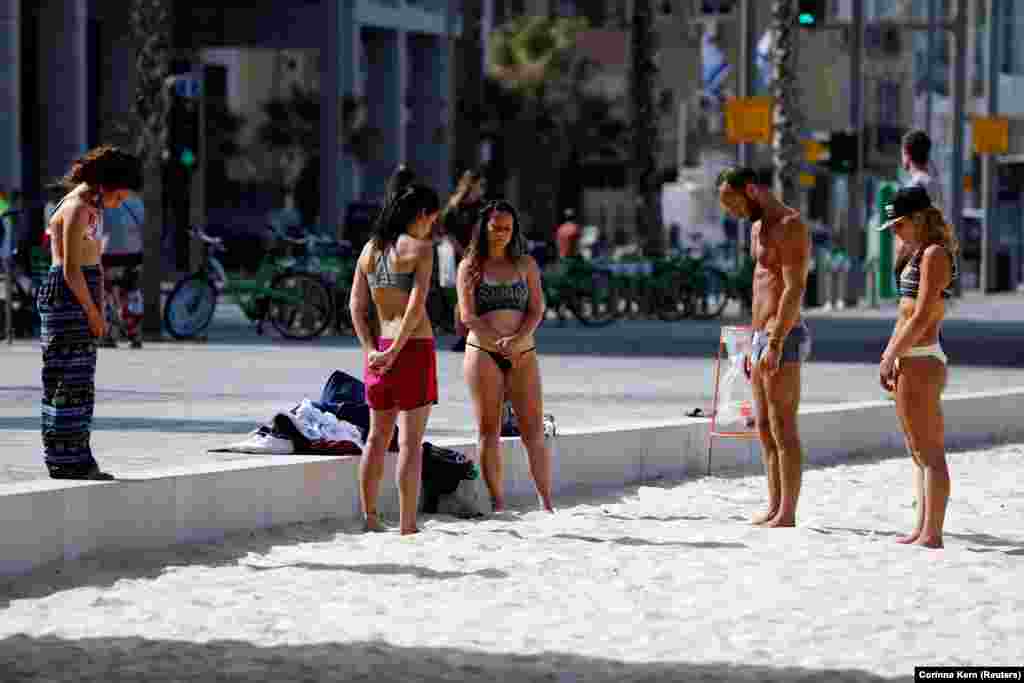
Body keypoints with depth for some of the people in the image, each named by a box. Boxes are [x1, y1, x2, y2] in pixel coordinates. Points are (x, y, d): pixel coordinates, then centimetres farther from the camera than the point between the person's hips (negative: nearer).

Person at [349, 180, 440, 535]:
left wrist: (371, 350, -3)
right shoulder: (420, 248, -8)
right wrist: (395, 351, -14)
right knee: (410, 440, -5)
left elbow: (356, 305, 5)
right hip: (415, 346, -6)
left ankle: (369, 519, 18)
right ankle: (408, 526, -6)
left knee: (378, 437, 15)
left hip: (379, 349, 6)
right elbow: (416, 306, -17)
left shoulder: (370, 249, 11)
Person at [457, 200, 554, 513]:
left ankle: (547, 504, -2)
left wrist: (518, 340, -13)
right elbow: (468, 316, -2)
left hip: (523, 354, 1)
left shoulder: (526, 264, 11)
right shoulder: (470, 266, 6)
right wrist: (500, 345, -12)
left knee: (534, 431, -4)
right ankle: (498, 504, 3)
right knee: (489, 431, -1)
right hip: (483, 353, -1)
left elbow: (536, 309, 4)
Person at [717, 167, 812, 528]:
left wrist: (776, 343, -25)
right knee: (765, 430, 11)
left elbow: (795, 289, -21)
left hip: (784, 338, -10)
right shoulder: (759, 227, 18)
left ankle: (787, 515, -6)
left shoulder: (790, 226, -13)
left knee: (783, 430, -8)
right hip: (761, 338, 10)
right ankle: (774, 509, 15)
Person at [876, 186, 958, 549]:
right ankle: (922, 529, 16)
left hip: (921, 360, -10)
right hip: (908, 361, 10)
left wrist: (890, 357, -14)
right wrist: (889, 356, 14)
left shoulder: (934, 254, -12)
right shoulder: (917, 254, 18)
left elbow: (922, 317, -18)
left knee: (930, 452, -9)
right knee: (919, 452, 12)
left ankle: (932, 534, -9)